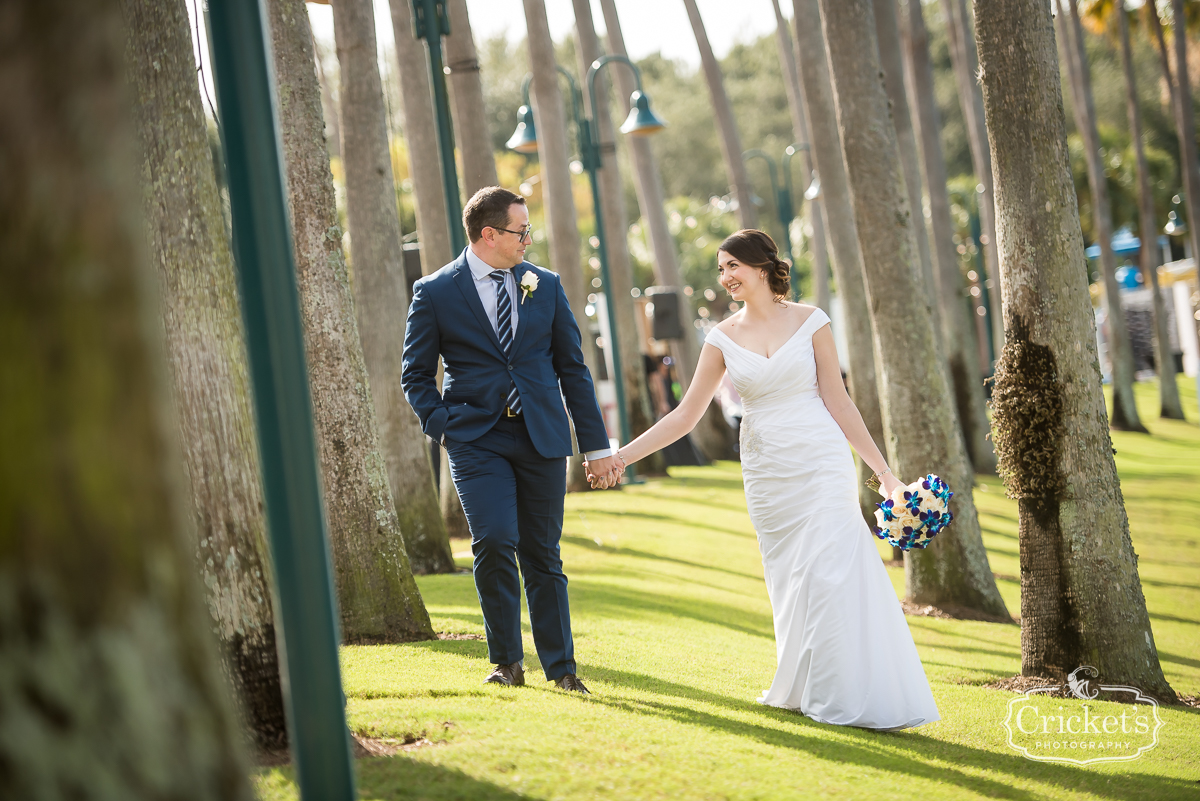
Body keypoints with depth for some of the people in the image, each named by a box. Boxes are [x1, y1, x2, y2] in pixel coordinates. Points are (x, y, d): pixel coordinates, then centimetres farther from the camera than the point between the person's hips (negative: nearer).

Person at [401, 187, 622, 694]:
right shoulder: (435, 293, -1)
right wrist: (443, 427, -9)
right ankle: (507, 662, 0)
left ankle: (560, 668, 17)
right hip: (477, 439, -2)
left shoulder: (545, 286, 8)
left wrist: (596, 445, 8)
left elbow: (572, 367, 10)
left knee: (542, 555, 5)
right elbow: (416, 375, 7)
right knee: (495, 541, -17)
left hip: (542, 438, 3)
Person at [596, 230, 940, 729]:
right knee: (789, 582, 6)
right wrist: (622, 455, 1)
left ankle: (843, 697, -7)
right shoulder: (723, 339, 6)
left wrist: (881, 468, 1)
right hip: (766, 472, 3)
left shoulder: (810, 322, 0)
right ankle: (799, 691, 13)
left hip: (820, 463, -3)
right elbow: (686, 415, 7)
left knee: (831, 572, -11)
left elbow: (838, 403, 3)